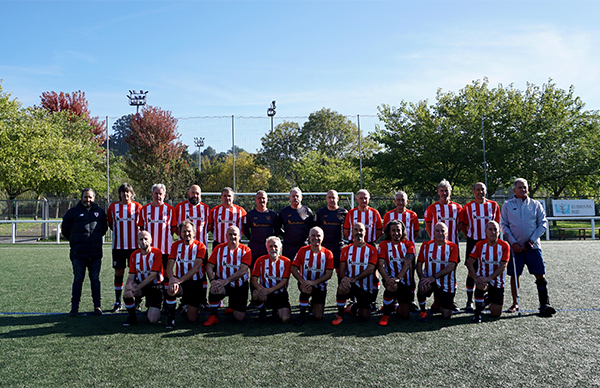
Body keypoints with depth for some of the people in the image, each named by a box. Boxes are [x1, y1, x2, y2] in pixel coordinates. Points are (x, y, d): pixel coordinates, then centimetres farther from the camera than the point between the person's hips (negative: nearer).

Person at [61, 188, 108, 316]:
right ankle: (74, 307, 8)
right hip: (78, 254, -2)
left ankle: (97, 306, 12)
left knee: (95, 279, 6)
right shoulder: (73, 212, 3)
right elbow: (65, 229, 13)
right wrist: (74, 241, 16)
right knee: (78, 279, 1)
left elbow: (104, 228, 24)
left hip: (96, 254, 2)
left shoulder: (100, 212, 9)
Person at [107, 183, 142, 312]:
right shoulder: (113, 207, 5)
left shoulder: (137, 207, 1)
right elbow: (110, 223, 16)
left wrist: (139, 237, 4)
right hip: (118, 246, 1)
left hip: (134, 246, -1)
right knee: (119, 272, 5)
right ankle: (117, 302, 15)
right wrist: (119, 233, 8)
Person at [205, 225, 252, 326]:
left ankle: (232, 306, 33)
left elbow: (243, 270, -17)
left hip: (240, 286, 0)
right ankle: (213, 316, -10)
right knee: (214, 289, -36)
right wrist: (212, 280, -25)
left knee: (240, 317, -4)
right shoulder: (219, 248, 0)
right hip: (222, 283, 0)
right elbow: (209, 267, -4)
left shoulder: (245, 250, -5)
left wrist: (226, 281, -29)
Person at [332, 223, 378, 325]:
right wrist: (344, 277, -27)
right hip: (350, 284, 0)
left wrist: (354, 278, -24)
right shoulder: (346, 249, 7)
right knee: (342, 288, -36)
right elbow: (342, 268, -2)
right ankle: (340, 315, -11)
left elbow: (371, 269, -11)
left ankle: (353, 308, 32)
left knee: (365, 317, -6)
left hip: (365, 287, 0)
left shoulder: (372, 249, 2)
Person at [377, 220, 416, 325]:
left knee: (405, 315, -1)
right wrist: (387, 279, -30)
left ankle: (399, 306, 37)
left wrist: (398, 278, -31)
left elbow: (407, 263, -16)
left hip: (407, 282, 1)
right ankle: (386, 315, -16)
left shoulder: (409, 244, -1)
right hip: (391, 278, -1)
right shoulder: (384, 244, -1)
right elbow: (380, 265, -12)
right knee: (392, 287, -39)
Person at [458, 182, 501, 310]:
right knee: (471, 272, 0)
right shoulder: (468, 207, 3)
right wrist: (470, 237, 2)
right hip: (473, 242, -1)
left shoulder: (494, 205, 6)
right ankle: (469, 301, 8)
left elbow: (498, 224, 11)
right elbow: (462, 225, 7)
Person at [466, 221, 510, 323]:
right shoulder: (480, 245, -6)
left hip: (497, 281, 1)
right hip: (483, 277, -1)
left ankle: (489, 300, 37)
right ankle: (477, 313, -16)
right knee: (481, 286, -39)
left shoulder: (504, 246, -9)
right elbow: (470, 262, -10)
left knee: (496, 314, 2)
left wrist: (489, 278, -29)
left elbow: (503, 266, -16)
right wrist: (476, 278, -26)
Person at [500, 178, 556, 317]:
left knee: (540, 275, -5)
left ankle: (544, 304, 0)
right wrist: (513, 243, -7)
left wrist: (531, 241, -6)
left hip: (533, 246, 0)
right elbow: (504, 226, 5)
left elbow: (543, 224, 5)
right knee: (514, 275, 4)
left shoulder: (536, 205, 8)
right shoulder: (507, 205, 7)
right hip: (515, 247, 0)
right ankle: (515, 303, 16)